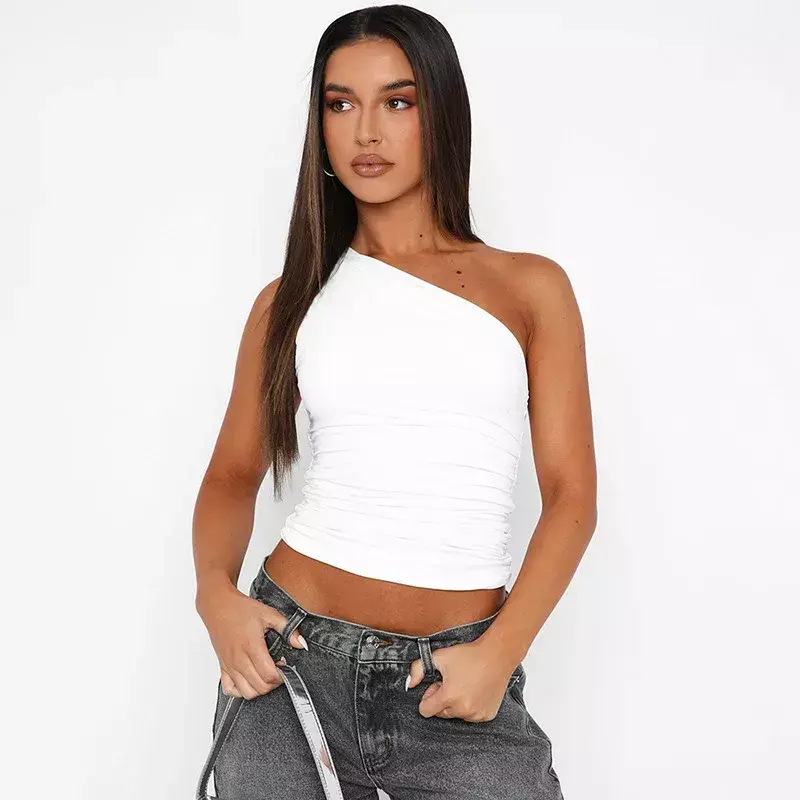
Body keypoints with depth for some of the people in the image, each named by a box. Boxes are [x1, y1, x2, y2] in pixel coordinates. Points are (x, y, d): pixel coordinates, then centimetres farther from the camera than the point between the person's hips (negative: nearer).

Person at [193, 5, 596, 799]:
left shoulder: (530, 288, 3)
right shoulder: (292, 299, 7)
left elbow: (571, 493, 0)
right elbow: (234, 473, 11)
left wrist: (501, 653, -13)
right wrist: (216, 592, -9)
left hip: (458, 676, -1)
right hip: (291, 656, 2)